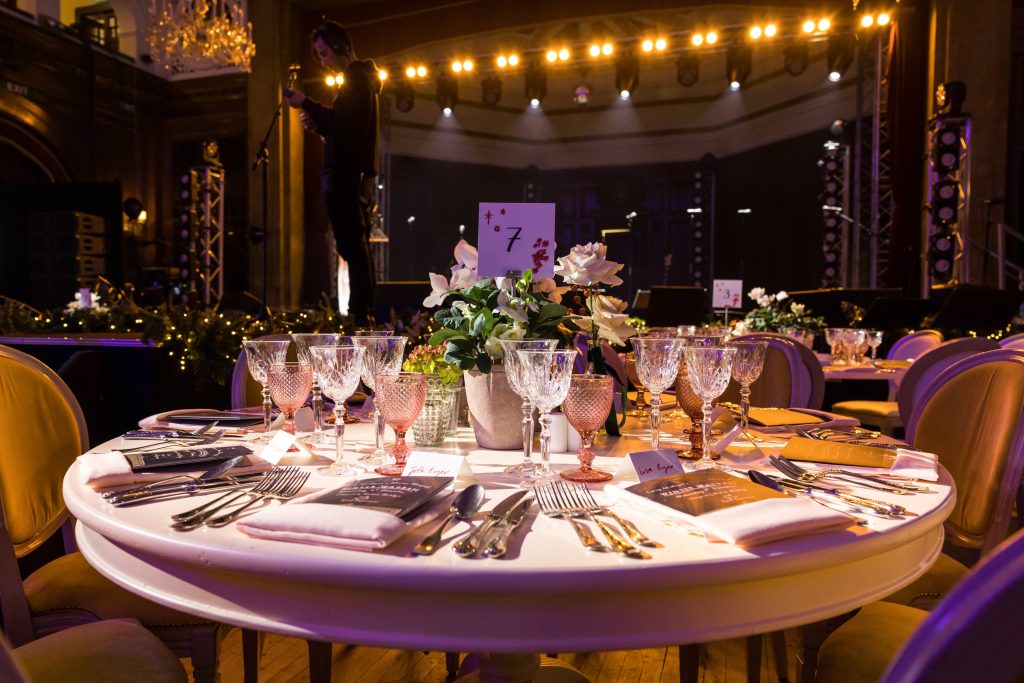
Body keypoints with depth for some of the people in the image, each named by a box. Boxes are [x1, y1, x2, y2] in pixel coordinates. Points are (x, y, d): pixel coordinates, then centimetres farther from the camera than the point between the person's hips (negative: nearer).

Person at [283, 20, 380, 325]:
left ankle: (359, 313, -16)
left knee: (352, 245, -14)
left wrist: (305, 103, -10)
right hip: (357, 174, 11)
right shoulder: (361, 79, 24)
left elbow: (341, 122, -19)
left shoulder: (356, 79, -7)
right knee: (357, 245, 11)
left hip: (346, 175, -11)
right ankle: (366, 312, 16)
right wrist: (316, 123, 11)